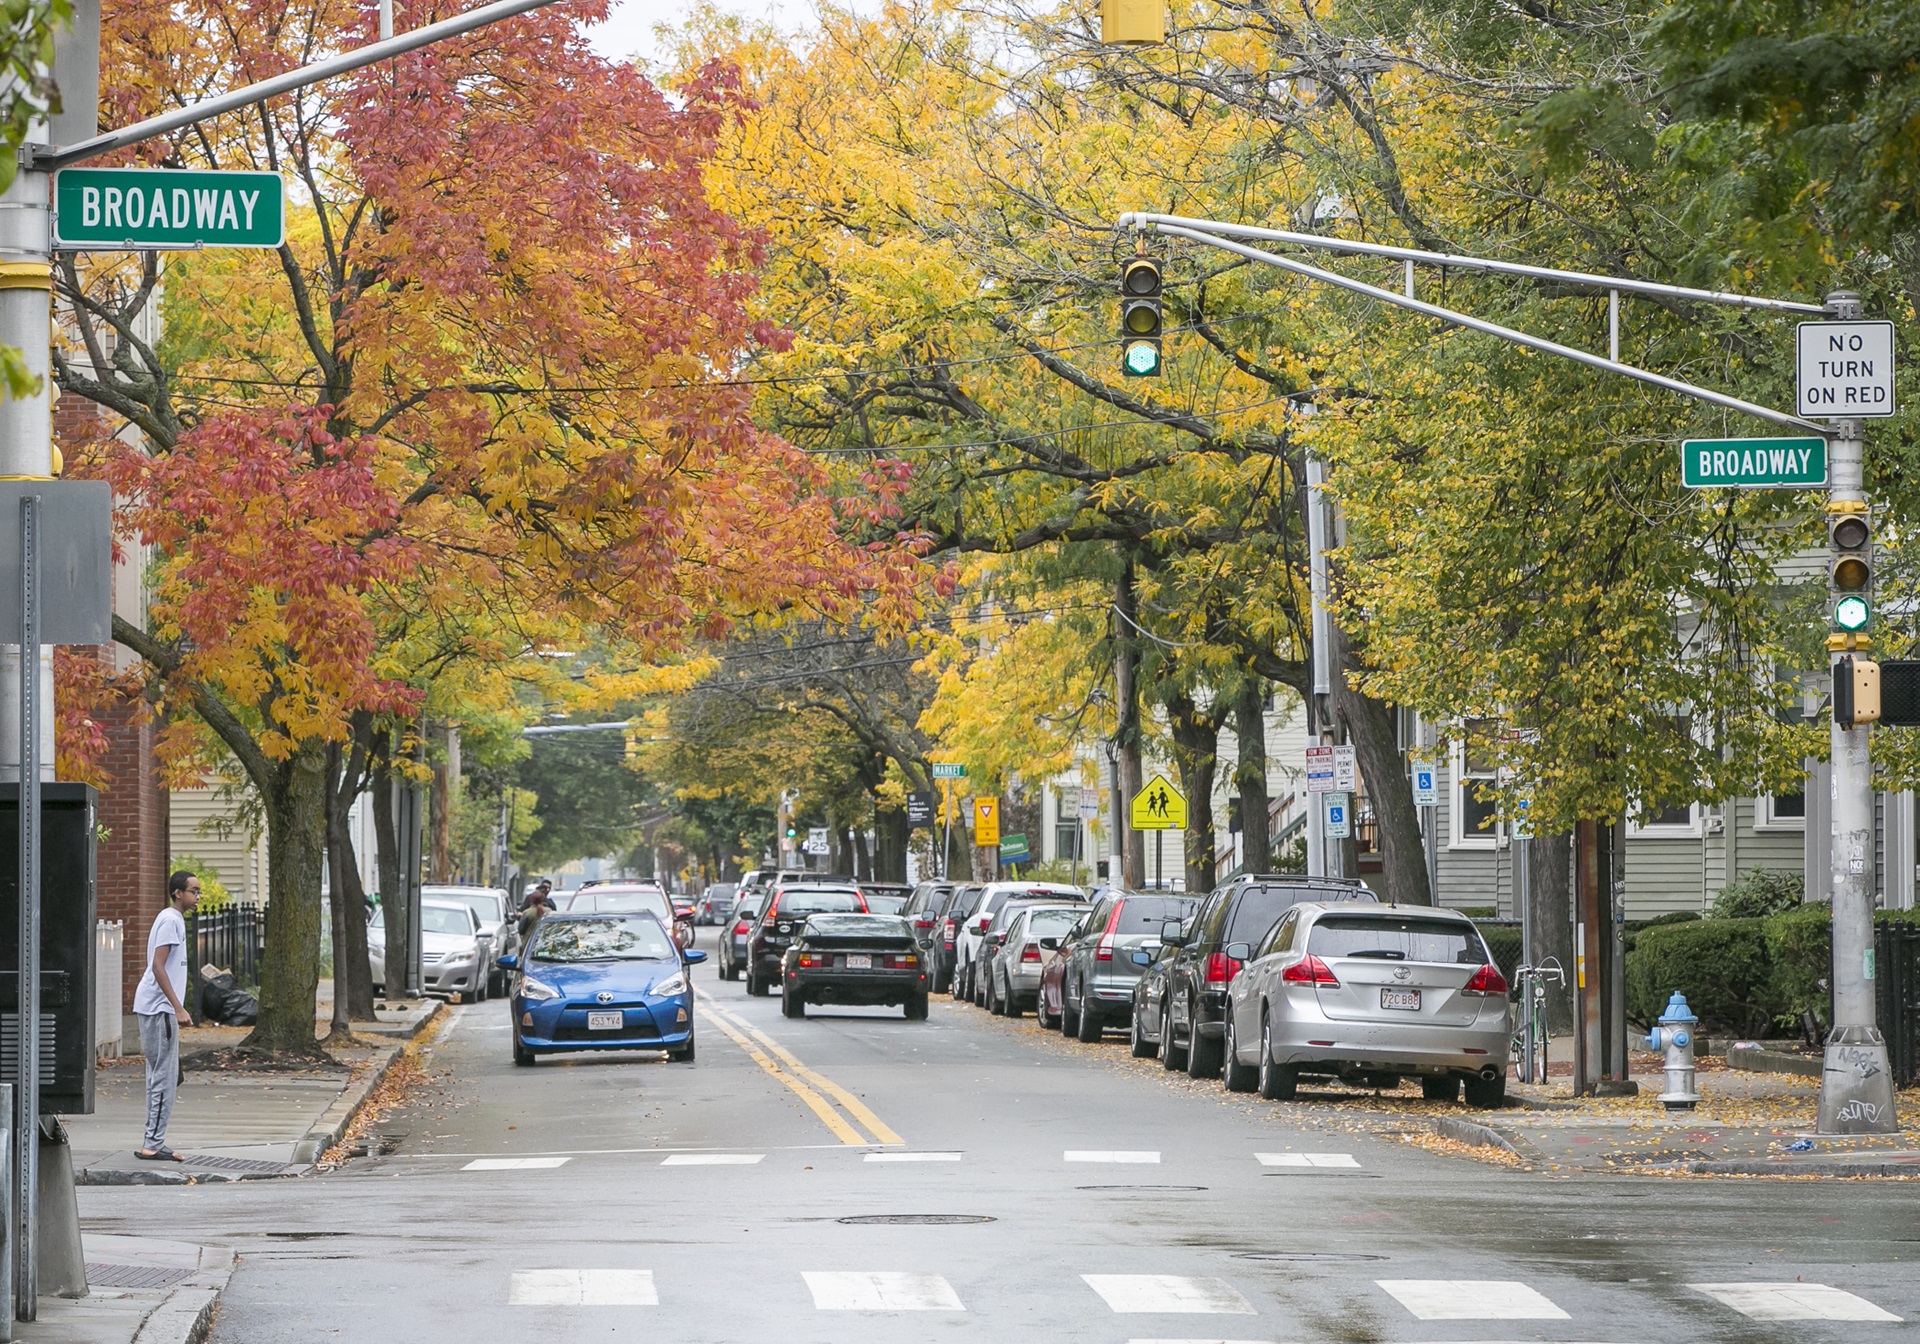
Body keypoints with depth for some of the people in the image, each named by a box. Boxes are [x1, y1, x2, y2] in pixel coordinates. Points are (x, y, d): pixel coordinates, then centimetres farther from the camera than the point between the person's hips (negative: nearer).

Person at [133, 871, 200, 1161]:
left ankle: (152, 1143, 15)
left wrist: (177, 1009, 25)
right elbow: (158, 967, -20)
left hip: (157, 1010, 11)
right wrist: (178, 1008, -22)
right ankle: (152, 1145, -9)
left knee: (161, 1077, 12)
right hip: (159, 1009, -11)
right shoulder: (170, 921, -13)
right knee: (164, 1078, -9)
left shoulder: (173, 920, 19)